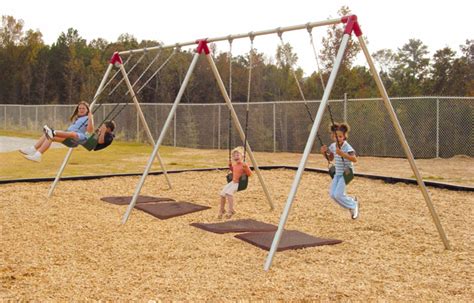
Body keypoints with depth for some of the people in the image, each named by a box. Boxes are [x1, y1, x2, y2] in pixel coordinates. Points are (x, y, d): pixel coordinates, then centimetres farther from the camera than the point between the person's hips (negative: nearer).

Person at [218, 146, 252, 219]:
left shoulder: (244, 165, -9)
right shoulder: (234, 165, 14)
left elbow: (250, 174, -12)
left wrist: (245, 168, -27)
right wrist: (230, 166, 19)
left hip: (239, 183, -8)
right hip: (233, 182, 8)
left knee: (229, 192, -30)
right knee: (222, 193, -8)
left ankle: (231, 210, -22)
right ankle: (222, 210, 9)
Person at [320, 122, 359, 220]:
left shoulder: (347, 147, -18)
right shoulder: (333, 146, 4)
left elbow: (355, 159, -32)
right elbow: (330, 159, 20)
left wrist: (342, 154, -42)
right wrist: (324, 153, 1)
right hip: (338, 173, 8)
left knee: (338, 194, -15)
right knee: (332, 194, 0)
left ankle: (354, 205, 10)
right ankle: (351, 201, 20)